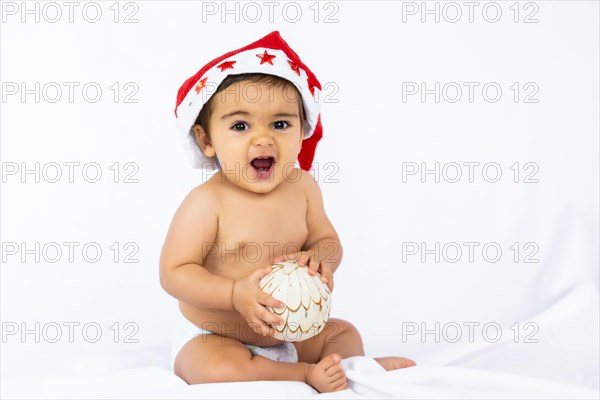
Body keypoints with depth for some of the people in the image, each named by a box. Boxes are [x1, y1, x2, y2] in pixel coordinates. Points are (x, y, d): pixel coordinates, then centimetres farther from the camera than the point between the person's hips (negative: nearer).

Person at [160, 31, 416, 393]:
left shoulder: (302, 187, -4)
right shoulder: (206, 203, -21)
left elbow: (327, 240, 6)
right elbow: (174, 272, -20)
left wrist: (319, 258, -19)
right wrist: (236, 294, -32)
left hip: (288, 331, 6)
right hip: (213, 339, -6)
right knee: (222, 371, -33)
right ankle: (306, 374, -16)